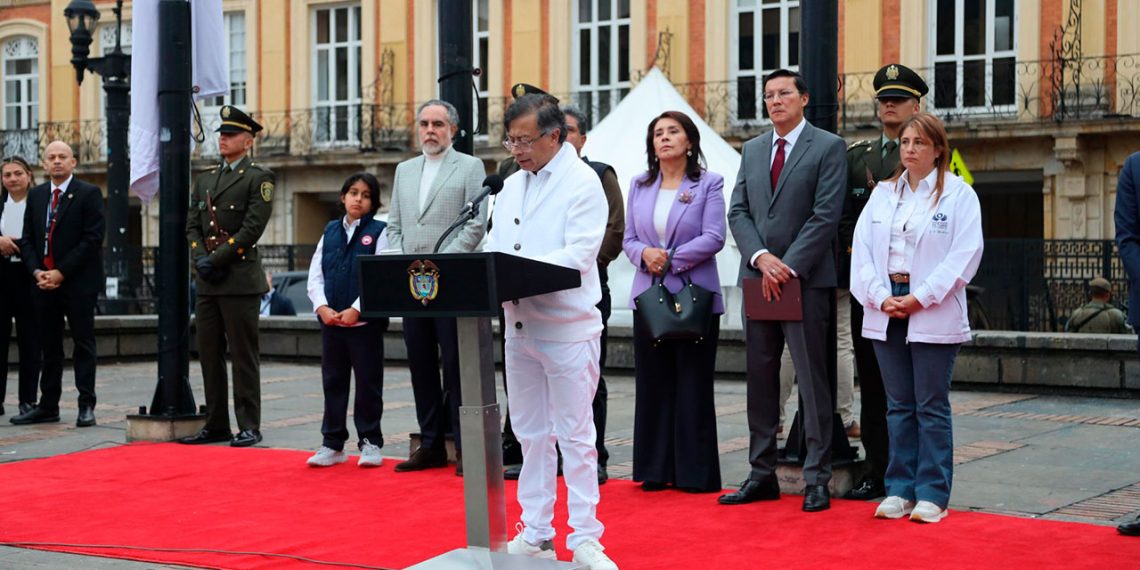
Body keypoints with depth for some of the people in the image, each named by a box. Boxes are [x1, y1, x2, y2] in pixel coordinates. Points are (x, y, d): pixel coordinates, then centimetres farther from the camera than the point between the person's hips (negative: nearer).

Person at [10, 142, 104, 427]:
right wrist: (36, 271, -5)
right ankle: (48, 406, 15)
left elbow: (93, 238, -11)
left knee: (83, 345, 0)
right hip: (43, 283, 5)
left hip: (78, 283, -5)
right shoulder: (35, 195, 13)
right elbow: (27, 239, 12)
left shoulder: (88, 194, -4)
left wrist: (61, 272, -14)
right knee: (49, 347, 10)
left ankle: (86, 405, 3)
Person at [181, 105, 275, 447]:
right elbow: (192, 226, 13)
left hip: (241, 280, -7)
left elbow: (253, 228, -12)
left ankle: (249, 427, 0)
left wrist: (217, 259, -14)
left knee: (243, 356, -4)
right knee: (209, 355, 8)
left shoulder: (258, 178, -2)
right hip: (207, 282, 7)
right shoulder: (205, 180, 19)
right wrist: (200, 258, -5)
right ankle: (216, 425, 15)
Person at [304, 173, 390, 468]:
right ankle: (332, 443, 17)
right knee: (333, 382, 9)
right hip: (330, 320, 4)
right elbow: (315, 275, 8)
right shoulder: (330, 232, 11)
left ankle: (370, 442, 12)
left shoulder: (379, 232, -2)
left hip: (366, 321, -4)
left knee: (368, 382, 2)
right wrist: (323, 307, -7)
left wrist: (356, 310, -17)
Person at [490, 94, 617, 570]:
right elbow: (494, 248, 15)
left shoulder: (583, 183, -8)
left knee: (575, 437, -2)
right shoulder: (512, 186, 15)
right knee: (530, 435, 12)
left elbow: (579, 253, -18)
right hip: (519, 328, 7)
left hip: (567, 329, -7)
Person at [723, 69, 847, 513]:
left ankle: (817, 480, 2)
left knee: (812, 379, -3)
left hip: (806, 279, -5)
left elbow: (825, 215, -9)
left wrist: (788, 266, -14)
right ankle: (762, 475, 14)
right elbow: (738, 212, 10)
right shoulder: (752, 150, 16)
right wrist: (761, 258, -7)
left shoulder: (828, 147, -1)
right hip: (758, 278, 6)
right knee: (760, 378, 7)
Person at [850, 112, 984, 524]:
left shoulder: (958, 194, -1)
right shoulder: (883, 194, 12)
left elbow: (965, 254, -9)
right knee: (899, 406, 8)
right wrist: (881, 297, -7)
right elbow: (862, 249, 7)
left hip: (934, 314, -4)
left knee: (932, 407, -1)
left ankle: (932, 495, 4)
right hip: (886, 312, 4)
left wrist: (919, 298, -14)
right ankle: (900, 490, 14)